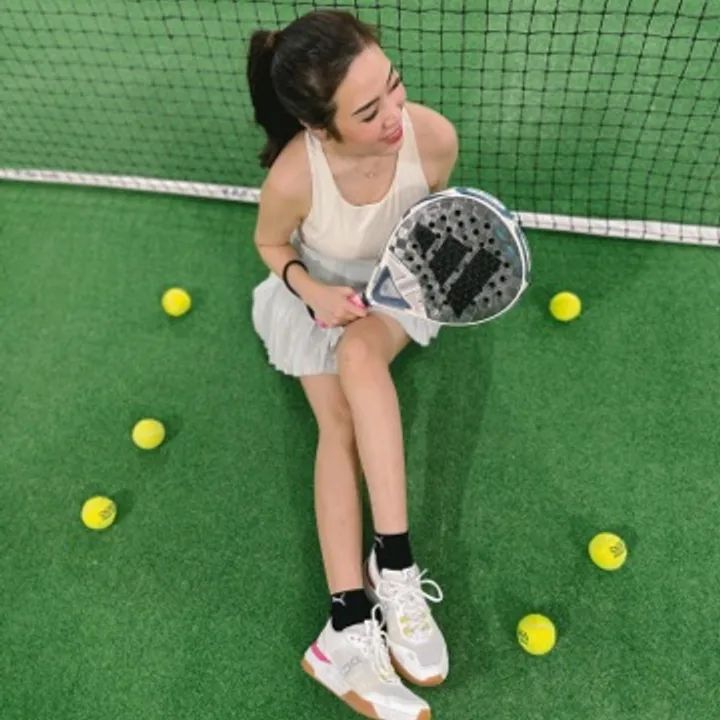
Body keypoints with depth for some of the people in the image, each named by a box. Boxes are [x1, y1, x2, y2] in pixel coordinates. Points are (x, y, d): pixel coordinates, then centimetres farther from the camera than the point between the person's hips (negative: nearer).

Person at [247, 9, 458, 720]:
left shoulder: (433, 136, -28)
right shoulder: (294, 176, -33)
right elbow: (270, 244, -8)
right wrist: (310, 288, -26)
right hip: (321, 294, 0)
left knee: (359, 355, -34)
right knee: (340, 425, -22)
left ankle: (392, 561, -30)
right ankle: (351, 619, -25)